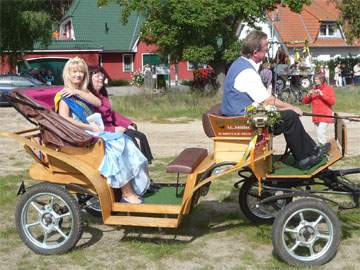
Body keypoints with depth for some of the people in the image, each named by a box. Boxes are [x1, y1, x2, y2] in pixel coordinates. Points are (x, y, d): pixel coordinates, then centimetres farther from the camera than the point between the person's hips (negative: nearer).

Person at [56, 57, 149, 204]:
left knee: (123, 141, -17)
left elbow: (98, 103, 2)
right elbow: (64, 119, -16)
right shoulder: (64, 95, 0)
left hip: (92, 130, 7)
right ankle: (127, 193, -24)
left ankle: (132, 188, -23)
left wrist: (78, 92, -8)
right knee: (116, 145, -27)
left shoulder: (83, 91, 21)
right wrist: (90, 127, -17)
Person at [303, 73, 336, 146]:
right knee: (318, 136, 8)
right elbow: (305, 101, 14)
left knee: (321, 134, -19)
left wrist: (322, 94, -18)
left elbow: (333, 101, -13)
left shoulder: (328, 88, 0)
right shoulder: (314, 89, 15)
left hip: (325, 117, -6)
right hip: (316, 117, 6)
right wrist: (309, 95, -7)